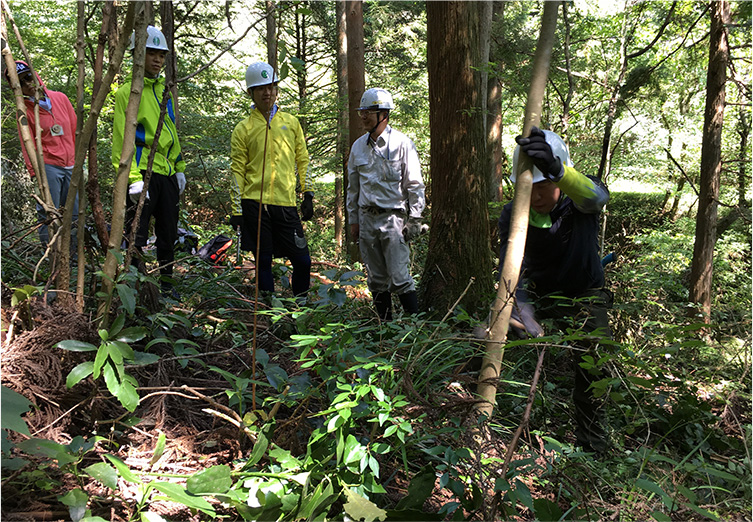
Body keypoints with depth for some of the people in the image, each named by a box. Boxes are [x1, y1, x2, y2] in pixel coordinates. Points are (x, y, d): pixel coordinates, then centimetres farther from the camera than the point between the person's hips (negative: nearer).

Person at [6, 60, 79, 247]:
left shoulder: (60, 98, 8)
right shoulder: (24, 110, -1)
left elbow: (75, 129, 13)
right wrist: (34, 171, -9)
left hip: (71, 165, 4)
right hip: (48, 166, -4)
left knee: (75, 213, 9)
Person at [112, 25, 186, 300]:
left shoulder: (164, 90, 16)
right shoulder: (127, 91, -6)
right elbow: (122, 139, -12)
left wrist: (179, 168, 18)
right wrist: (133, 178, -20)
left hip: (166, 174, 7)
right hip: (142, 173, -7)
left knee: (168, 233, 15)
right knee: (136, 236, -5)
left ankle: (166, 284, 29)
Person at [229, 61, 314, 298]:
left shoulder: (291, 122, 13)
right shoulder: (243, 128, 5)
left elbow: (302, 161, 15)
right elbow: (237, 171, 3)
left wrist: (308, 194, 7)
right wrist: (237, 210, -2)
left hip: (286, 203, 2)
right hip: (255, 203, -2)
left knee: (303, 261, -1)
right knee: (263, 261, 3)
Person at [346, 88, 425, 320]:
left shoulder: (402, 143, -4)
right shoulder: (358, 146, 10)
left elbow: (415, 184, -2)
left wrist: (415, 218, -7)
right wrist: (353, 220, 13)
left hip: (393, 216, -5)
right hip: (367, 218, 5)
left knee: (399, 278, -8)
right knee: (376, 279, 10)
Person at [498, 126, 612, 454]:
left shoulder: (578, 199, -22)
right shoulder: (513, 214, -17)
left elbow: (597, 197, -49)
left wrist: (555, 168, -72)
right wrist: (528, 321, -48)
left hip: (584, 295, -2)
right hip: (538, 293, 2)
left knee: (594, 366, -19)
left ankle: (592, 443, 3)